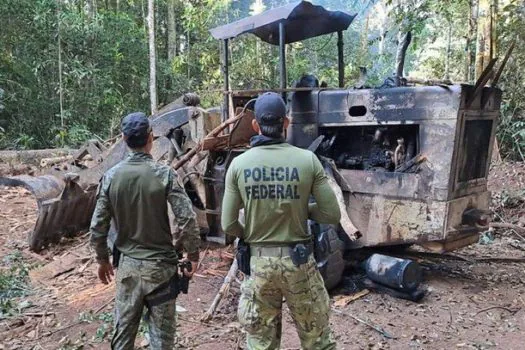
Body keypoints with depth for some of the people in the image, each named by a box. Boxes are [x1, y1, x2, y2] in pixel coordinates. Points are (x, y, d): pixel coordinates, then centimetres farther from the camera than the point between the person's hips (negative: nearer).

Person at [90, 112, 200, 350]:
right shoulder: (164, 174, -13)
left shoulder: (111, 176, -4)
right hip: (161, 265, -3)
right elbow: (187, 220, -17)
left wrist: (102, 260, 13)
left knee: (123, 329, 17)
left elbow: (97, 227, -1)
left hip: (128, 264, 3)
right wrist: (193, 254, -3)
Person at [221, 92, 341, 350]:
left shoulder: (239, 164, -7)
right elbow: (332, 215, -7)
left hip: (258, 261, 1)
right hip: (299, 260, -1)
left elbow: (229, 225, -5)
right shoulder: (308, 160, -9)